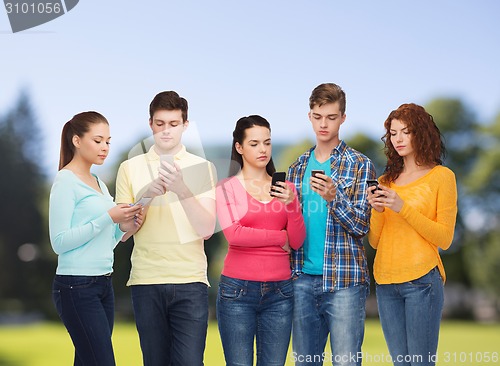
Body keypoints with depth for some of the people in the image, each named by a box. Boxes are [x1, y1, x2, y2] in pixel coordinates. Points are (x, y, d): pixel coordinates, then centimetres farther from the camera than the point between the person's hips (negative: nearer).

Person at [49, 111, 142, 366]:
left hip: (103, 284, 8)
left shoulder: (99, 183, 17)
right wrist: (108, 218, -18)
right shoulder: (66, 181, -7)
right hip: (76, 287, -8)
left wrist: (123, 229, 0)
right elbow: (59, 242, -15)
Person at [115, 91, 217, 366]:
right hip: (146, 282, 1)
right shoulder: (130, 168, 7)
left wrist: (183, 190, -20)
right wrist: (146, 195, -13)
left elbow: (206, 229, -5)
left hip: (190, 281, -1)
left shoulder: (201, 168, 4)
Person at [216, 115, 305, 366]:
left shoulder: (284, 187, 11)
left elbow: (296, 242, 4)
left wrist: (291, 203, -12)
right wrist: (281, 236, -4)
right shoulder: (227, 188, 2)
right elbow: (233, 234, -13)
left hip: (279, 291, 3)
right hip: (238, 289, -3)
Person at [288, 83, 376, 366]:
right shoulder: (298, 168, 14)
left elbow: (361, 225, -7)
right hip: (303, 278, 5)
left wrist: (334, 197, -22)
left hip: (343, 280, -4)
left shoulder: (360, 165, -1)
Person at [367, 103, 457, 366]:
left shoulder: (442, 176, 0)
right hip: (386, 282, 5)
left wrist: (403, 208, -14)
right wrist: (377, 210, -6)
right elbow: (374, 241, 13)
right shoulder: (387, 180, 15)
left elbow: (444, 239, -6)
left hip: (421, 279, -5)